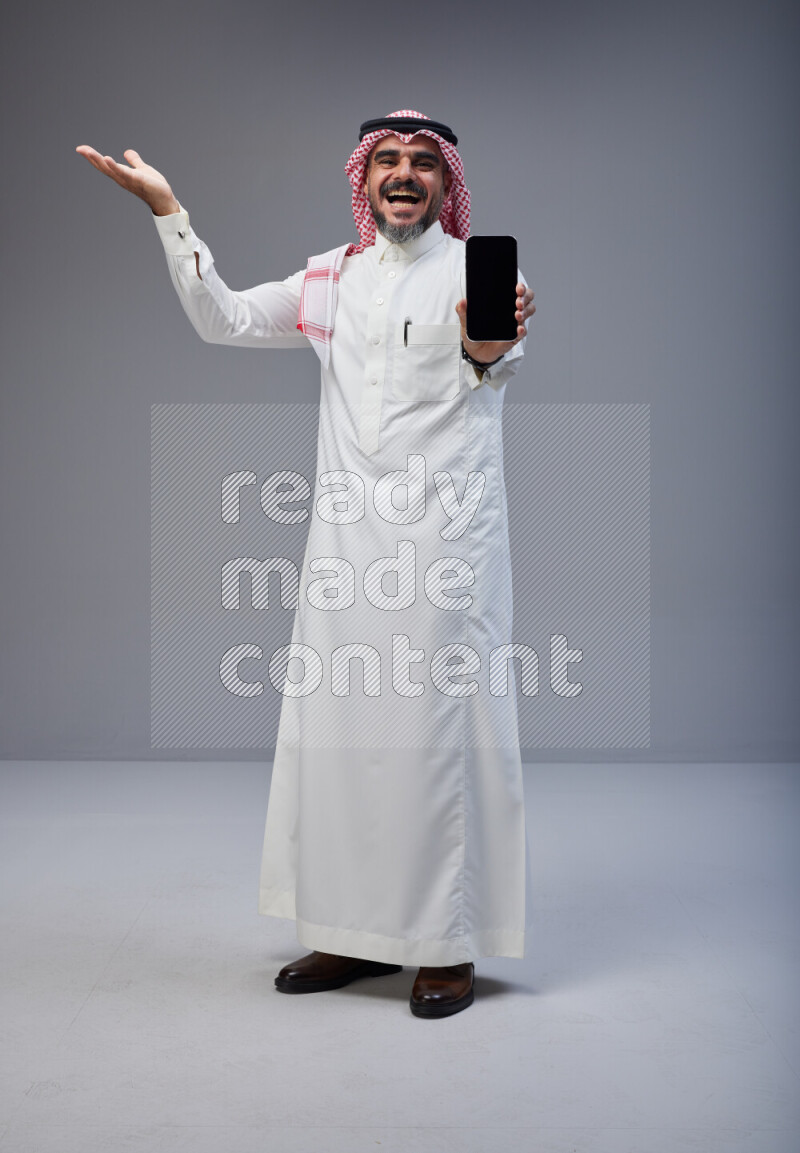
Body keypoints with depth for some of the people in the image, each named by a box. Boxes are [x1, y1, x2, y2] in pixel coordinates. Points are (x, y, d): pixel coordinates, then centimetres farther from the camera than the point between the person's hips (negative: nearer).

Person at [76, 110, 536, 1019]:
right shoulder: (335, 278, 15)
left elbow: (499, 360, -22)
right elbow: (223, 320, 13)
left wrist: (488, 346, -46)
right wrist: (167, 210, 5)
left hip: (446, 535, -5)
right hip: (346, 535, 5)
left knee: (439, 729, -3)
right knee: (336, 727, 7)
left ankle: (449, 943, 8)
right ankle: (359, 932, 20)